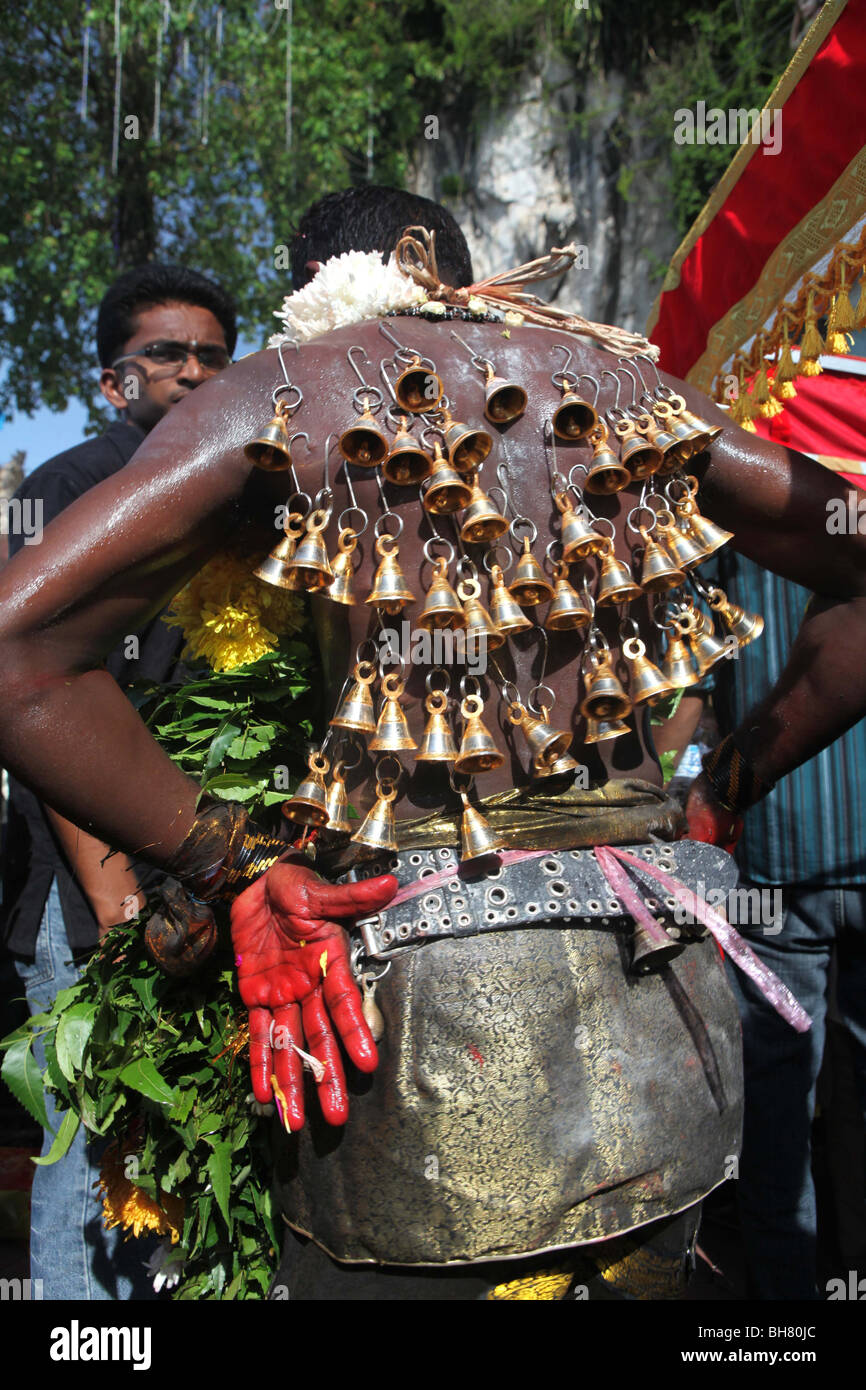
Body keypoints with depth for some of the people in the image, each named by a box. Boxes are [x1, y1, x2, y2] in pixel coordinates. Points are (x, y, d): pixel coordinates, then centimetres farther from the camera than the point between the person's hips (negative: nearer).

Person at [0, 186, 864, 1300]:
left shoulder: (275, 393, 3)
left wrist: (233, 871, -4)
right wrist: (721, 795, 16)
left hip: (434, 993, -4)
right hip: (669, 1001, 5)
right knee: (634, 1277, 24)